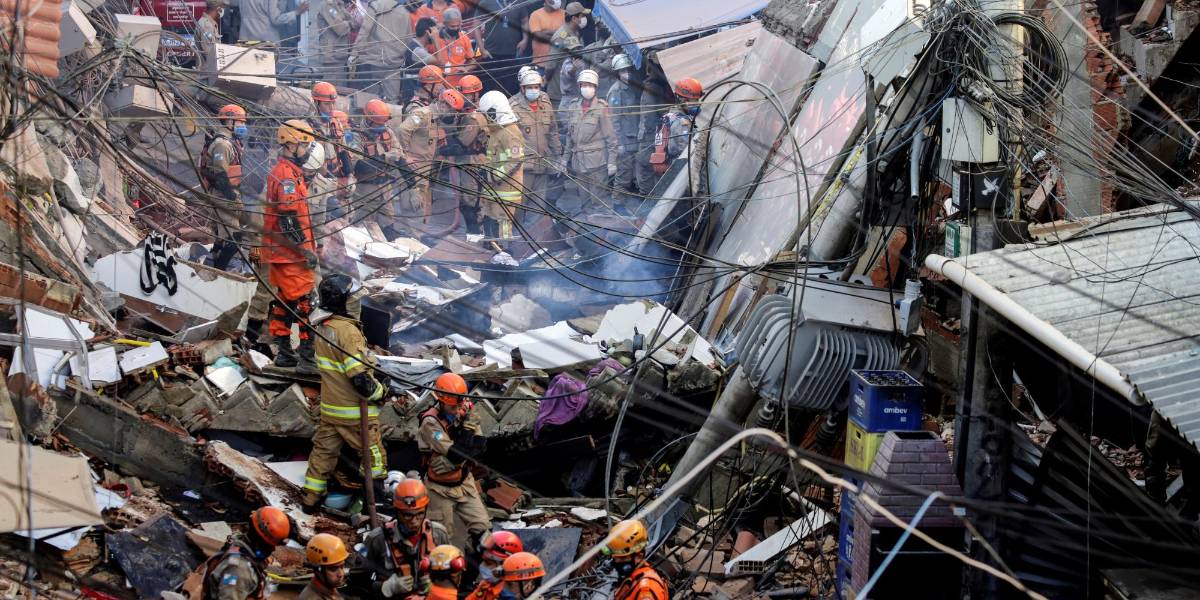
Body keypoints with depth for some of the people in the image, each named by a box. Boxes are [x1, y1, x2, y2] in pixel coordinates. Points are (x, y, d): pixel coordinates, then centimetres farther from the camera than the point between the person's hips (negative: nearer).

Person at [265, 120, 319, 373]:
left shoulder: (281, 172, 16)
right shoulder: (288, 176, -17)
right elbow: (289, 219, -22)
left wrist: (306, 246, 25)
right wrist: (306, 250, -19)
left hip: (280, 251, 11)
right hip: (291, 253, -11)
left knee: (285, 301, 15)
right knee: (304, 303, -10)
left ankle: (284, 354, 22)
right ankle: (308, 358, -10)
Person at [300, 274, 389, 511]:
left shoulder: (324, 328, 4)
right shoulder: (348, 331, -24)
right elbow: (359, 377, -27)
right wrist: (379, 392, -10)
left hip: (330, 407, 8)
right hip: (355, 411, -8)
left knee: (324, 450, 16)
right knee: (372, 452, 8)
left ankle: (310, 498, 22)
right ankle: (377, 497, 18)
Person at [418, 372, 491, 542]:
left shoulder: (465, 413, -2)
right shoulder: (430, 423, -21)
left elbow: (480, 445, -9)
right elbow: (456, 454, -27)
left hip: (464, 483, 5)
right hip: (441, 489, -5)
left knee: (482, 528, 1)